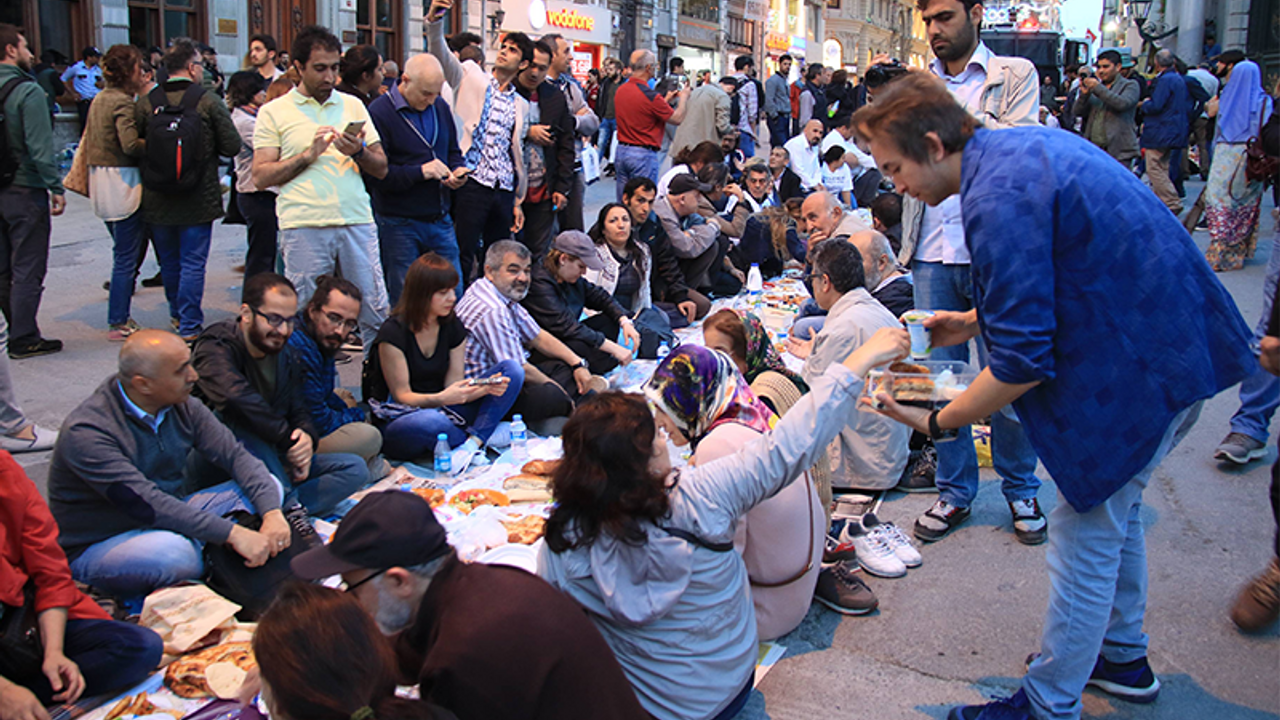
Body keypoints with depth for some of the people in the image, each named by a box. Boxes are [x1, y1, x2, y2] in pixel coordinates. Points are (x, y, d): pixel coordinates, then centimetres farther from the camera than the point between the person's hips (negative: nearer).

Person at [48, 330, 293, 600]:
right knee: (174, 552, -39)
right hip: (96, 547, -7)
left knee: (267, 487, -5)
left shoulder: (182, 406, -4)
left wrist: (272, 513, -24)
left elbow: (235, 455, -6)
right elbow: (145, 504, -33)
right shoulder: (86, 433, -25)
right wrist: (233, 533, -37)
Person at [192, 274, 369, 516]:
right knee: (241, 423, -37)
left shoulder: (287, 356, 12)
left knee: (354, 468, -9)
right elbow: (234, 396, -32)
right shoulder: (215, 346, -13)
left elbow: (300, 412, 9)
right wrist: (289, 441, -28)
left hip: (272, 461, 7)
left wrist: (307, 438, -16)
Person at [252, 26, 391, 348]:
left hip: (357, 221, 2)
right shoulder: (274, 112, 7)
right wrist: (308, 155, -8)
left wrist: (359, 152, -5)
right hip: (304, 225, -2)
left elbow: (382, 168, 15)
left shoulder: (352, 105, 16)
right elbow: (261, 176, 0)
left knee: (376, 310, 1)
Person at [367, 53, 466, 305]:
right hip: (399, 224, -5)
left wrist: (456, 172, -2)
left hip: (441, 219, 5)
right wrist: (420, 172, -23)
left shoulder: (441, 107, 9)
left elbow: (453, 152, 20)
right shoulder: (379, 112, -11)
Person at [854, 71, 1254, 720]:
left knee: (1086, 536, 2)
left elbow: (1024, 362, -24)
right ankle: (1122, 657, 44)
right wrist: (974, 321, 17)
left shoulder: (998, 200, -25)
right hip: (1176, 342, 10)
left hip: (1142, 369, -10)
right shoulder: (1026, 146, 7)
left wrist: (937, 423, -14)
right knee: (1113, 508, 25)